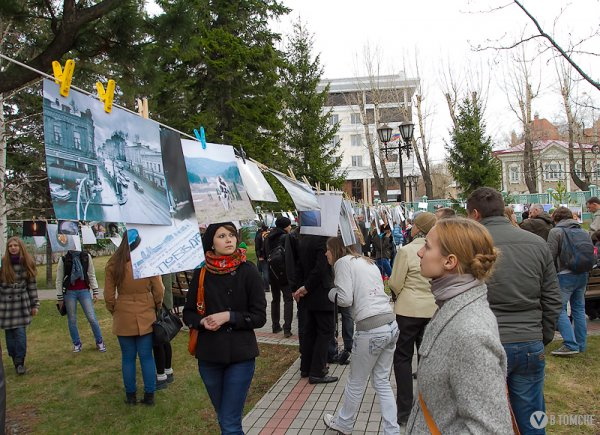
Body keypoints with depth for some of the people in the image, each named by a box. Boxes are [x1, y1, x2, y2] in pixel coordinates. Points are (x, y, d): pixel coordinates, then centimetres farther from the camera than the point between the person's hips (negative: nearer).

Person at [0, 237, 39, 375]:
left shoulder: (27, 263, 3)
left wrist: (35, 304, 5)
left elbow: (32, 285, 7)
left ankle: (20, 362, 1)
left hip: (22, 303, 0)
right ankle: (15, 360, 19)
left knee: (20, 332, -6)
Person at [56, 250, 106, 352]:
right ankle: (77, 344, 24)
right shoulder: (63, 259, -5)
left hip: (84, 290, 0)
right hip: (69, 292, 0)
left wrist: (95, 292, 3)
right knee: (72, 320, 7)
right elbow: (59, 280, 0)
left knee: (92, 318, -2)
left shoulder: (86, 256, -1)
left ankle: (99, 342, 13)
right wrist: (60, 298, 1)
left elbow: (92, 275, 6)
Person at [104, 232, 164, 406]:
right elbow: (159, 291, -2)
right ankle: (149, 395, 17)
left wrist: (113, 311, 16)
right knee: (146, 357, 10)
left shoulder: (113, 264, -5)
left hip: (123, 317, 0)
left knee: (128, 357, 12)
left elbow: (109, 295, 0)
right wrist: (156, 308, 15)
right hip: (146, 316, 0)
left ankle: (130, 396, 23)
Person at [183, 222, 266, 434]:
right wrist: (202, 321, -13)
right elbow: (188, 313, 7)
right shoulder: (201, 273, -1)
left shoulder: (248, 271, -8)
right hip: (209, 355, 3)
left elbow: (259, 316, -7)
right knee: (223, 418, 18)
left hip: (240, 355, -3)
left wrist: (229, 317, -18)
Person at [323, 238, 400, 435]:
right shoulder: (368, 262, 19)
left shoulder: (343, 262, -4)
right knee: (382, 382, 17)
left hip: (371, 330, -7)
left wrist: (332, 292, 6)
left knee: (356, 383, 13)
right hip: (391, 325, 7)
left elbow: (345, 299, -11)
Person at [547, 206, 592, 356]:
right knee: (579, 309, 14)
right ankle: (580, 344, 20)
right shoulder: (584, 233, 12)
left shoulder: (556, 232, -8)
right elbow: (591, 253, 16)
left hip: (565, 275, -7)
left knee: (559, 309, -4)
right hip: (583, 275, 7)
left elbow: (551, 256, -11)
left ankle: (570, 344, -11)